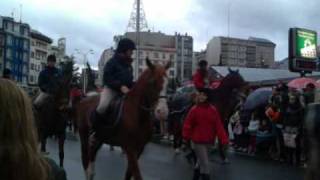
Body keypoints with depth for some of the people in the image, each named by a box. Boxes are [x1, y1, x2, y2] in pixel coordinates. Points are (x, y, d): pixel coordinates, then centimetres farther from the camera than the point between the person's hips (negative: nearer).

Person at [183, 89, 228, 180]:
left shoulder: (213, 110, -2)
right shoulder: (194, 110, -10)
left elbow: (218, 126, -6)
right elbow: (188, 124, -5)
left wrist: (224, 139, -13)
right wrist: (186, 137, -7)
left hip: (207, 141, 5)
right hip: (198, 141, -4)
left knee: (201, 161, 24)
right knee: (205, 164, -5)